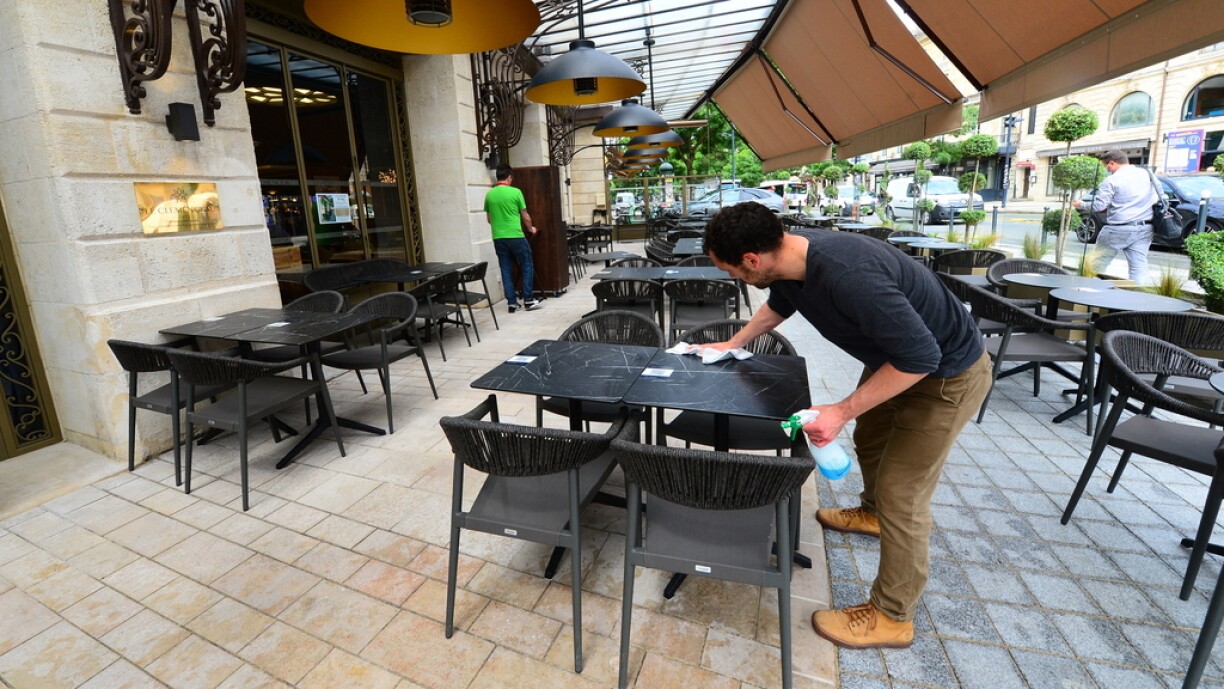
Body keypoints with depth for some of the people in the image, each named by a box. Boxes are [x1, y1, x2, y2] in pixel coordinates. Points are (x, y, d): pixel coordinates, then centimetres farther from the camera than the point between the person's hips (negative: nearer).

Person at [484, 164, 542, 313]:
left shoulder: (489, 194, 5)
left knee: (506, 270, 9)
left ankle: (511, 302, 10)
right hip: (516, 237, -4)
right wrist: (530, 228, 20)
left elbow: (488, 218, 15)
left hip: (498, 238, 4)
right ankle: (528, 300, 8)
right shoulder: (515, 192, -6)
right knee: (527, 267, 8)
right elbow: (525, 216, 1)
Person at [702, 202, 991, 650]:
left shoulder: (848, 275, -41)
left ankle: (892, 616, 19)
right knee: (869, 440, 26)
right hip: (896, 355, 9)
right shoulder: (790, 257, -13)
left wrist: (841, 411, -32)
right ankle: (872, 513, 56)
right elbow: (779, 304, 11)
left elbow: (922, 356, -33)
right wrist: (732, 345, 14)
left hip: (946, 373, -8)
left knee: (901, 495, -2)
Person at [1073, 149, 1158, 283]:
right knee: (1139, 265, 3)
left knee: (1098, 264, 8)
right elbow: (1157, 198, 16)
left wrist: (1081, 204, 4)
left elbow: (1098, 205, -12)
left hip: (1118, 229, -6)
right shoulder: (1146, 173, 10)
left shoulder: (1112, 180, -10)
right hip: (1144, 229, 6)